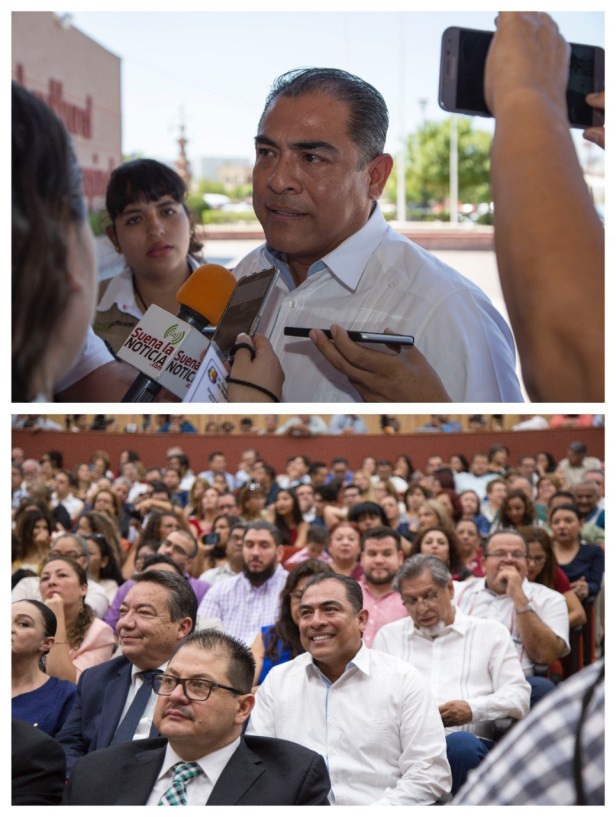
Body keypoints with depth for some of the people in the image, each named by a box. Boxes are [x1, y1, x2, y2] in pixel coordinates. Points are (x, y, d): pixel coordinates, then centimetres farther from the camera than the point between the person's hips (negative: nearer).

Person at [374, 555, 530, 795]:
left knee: (461, 745, -40)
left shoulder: (491, 632, 21)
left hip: (470, 741, 0)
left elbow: (518, 697, 11)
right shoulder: (388, 635, 29)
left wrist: (473, 709, -9)